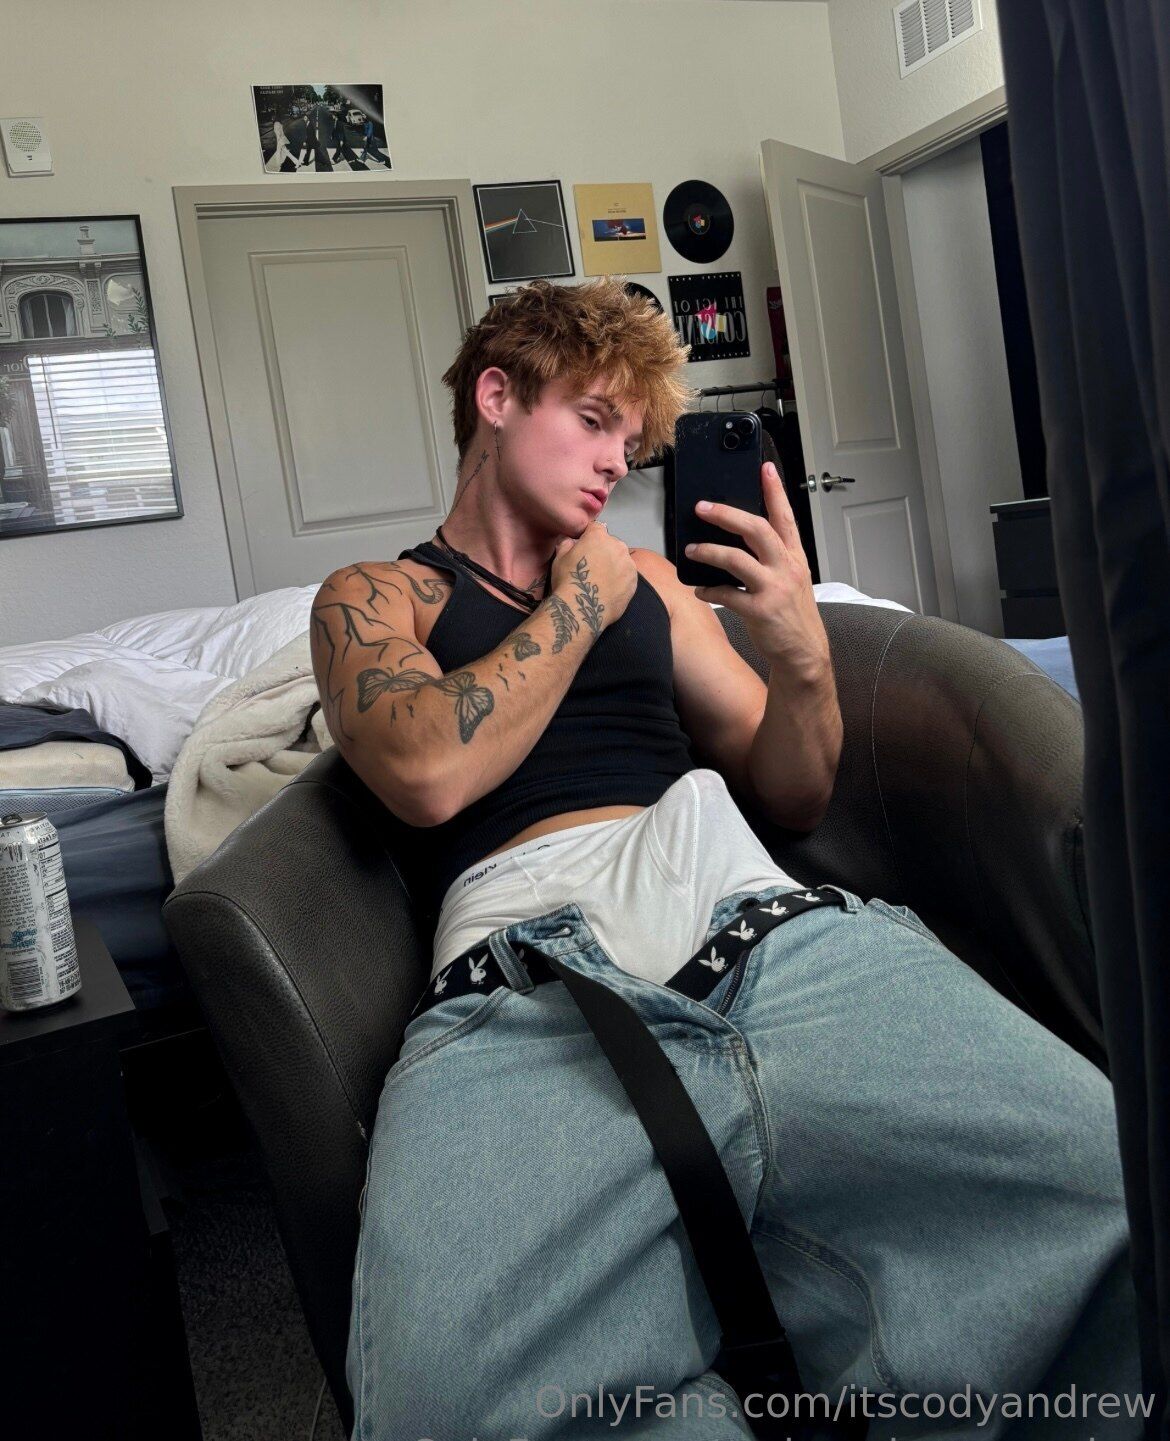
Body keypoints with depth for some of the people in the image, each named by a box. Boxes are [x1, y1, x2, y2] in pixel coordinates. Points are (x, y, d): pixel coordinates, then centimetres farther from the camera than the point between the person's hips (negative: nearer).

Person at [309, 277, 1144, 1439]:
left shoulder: (645, 578, 30)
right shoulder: (373, 596, 20)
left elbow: (794, 796, 25)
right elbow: (428, 774, -3)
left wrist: (801, 652, 4)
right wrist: (578, 607, 9)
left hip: (767, 924, 4)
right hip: (522, 985, -3)